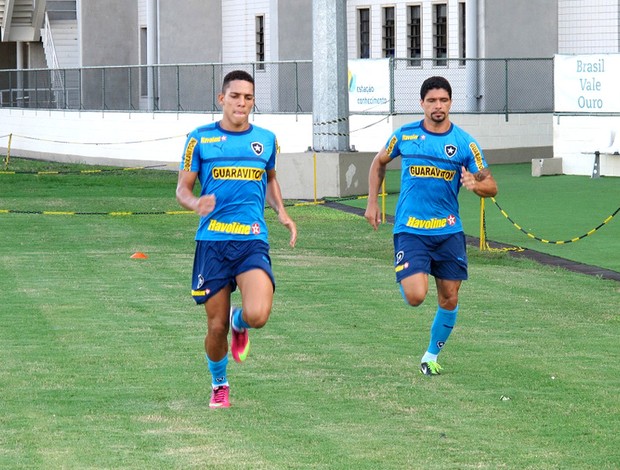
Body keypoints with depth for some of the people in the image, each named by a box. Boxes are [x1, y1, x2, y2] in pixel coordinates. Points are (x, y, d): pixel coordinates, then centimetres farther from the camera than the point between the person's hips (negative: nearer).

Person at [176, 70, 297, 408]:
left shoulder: (266, 139, 10)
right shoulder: (200, 139, 3)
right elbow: (182, 188, 5)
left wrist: (281, 212, 11)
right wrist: (195, 203, -18)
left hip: (253, 241, 1)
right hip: (212, 241, -1)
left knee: (257, 314, -22)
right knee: (216, 326, 2)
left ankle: (238, 323, 17)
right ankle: (219, 384, 31)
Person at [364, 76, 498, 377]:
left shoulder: (465, 143, 0)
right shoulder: (404, 136, 0)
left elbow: (491, 186, 3)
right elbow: (379, 163, 18)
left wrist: (475, 185, -20)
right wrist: (372, 203, 12)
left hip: (448, 230, 2)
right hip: (410, 229, -2)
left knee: (449, 300, 4)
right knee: (415, 296, -18)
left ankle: (432, 355, 26)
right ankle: (406, 277, 19)